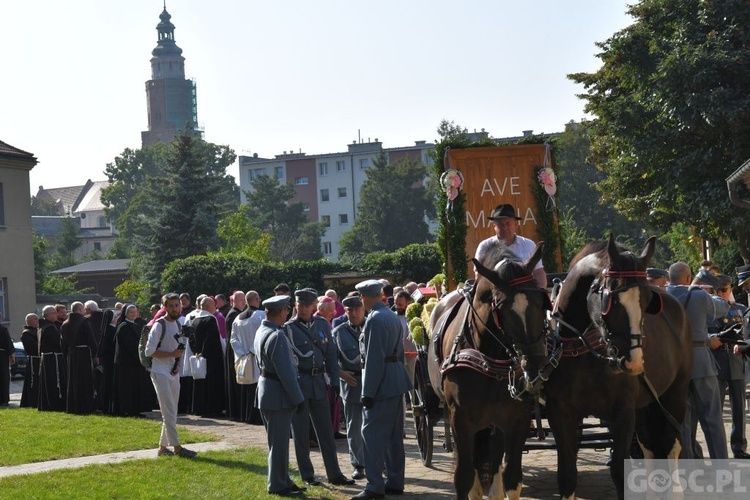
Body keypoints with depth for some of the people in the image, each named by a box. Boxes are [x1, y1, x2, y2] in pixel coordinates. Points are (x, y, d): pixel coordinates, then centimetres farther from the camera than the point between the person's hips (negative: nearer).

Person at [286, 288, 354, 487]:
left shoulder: (322, 324, 8)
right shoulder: (289, 328, -5)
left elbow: (330, 354, 12)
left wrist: (335, 380, 6)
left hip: (319, 382, 4)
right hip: (298, 383, -4)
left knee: (326, 430, 6)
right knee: (301, 432, 3)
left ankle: (334, 474, 11)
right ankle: (307, 474, 13)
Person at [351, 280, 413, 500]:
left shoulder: (375, 319, -16)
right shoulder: (393, 317, 13)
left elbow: (374, 358, -20)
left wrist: (368, 392, -18)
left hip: (382, 382, -9)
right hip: (397, 380, 9)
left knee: (372, 433, -7)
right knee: (394, 434, 13)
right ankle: (395, 482, 18)